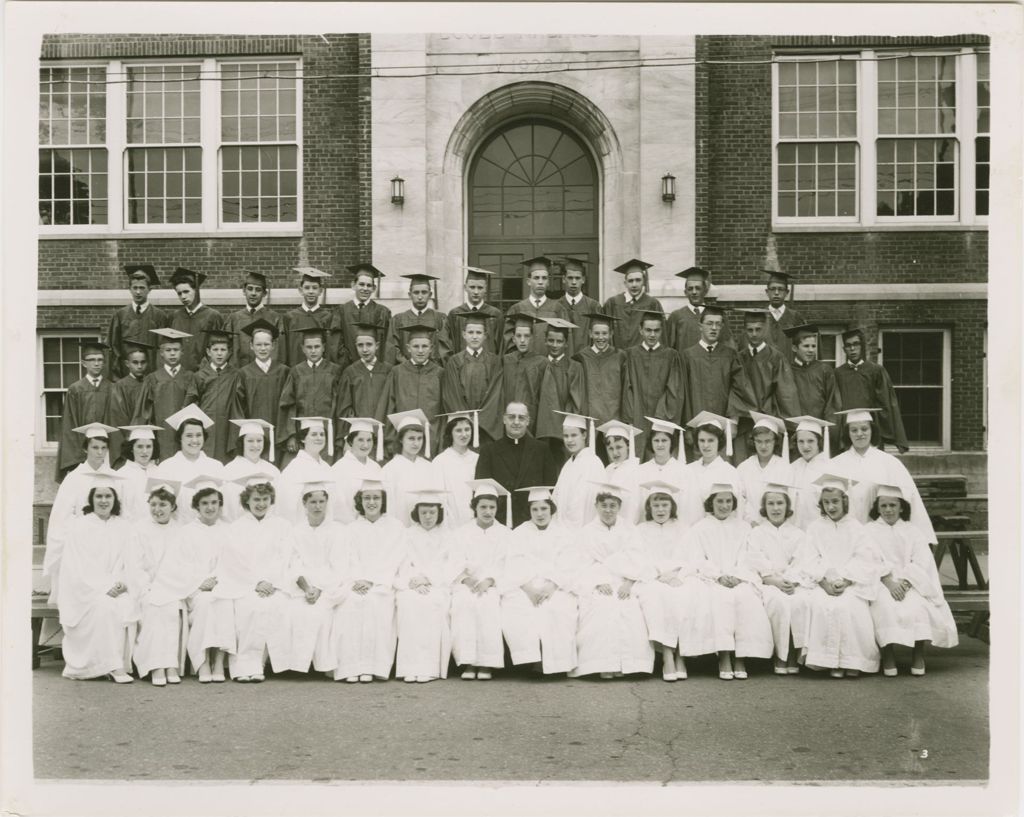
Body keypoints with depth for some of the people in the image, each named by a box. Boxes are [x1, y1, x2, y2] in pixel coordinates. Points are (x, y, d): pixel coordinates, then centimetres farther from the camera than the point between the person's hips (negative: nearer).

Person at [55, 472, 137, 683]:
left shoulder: (123, 527, 12)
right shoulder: (79, 526, 1)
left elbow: (126, 563, 10)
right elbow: (78, 567, -7)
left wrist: (120, 583, -11)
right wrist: (104, 587, -17)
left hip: (115, 588, 3)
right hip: (83, 590, -3)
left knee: (127, 605, -28)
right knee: (105, 606, -32)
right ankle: (114, 667, -29)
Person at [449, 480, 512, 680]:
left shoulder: (505, 533, 14)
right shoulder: (461, 532, 16)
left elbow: (506, 564, 2)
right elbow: (456, 562, 4)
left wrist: (488, 581, -15)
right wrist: (465, 578, -17)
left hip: (493, 586, -1)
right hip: (466, 584, 1)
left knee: (488, 602, -34)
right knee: (462, 602, -33)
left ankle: (486, 663, -29)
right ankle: (467, 662, -32)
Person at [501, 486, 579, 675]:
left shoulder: (562, 534, 13)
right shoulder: (519, 533, 13)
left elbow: (566, 569, 3)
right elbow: (515, 566, 1)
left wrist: (551, 587, -16)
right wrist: (529, 588, -16)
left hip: (554, 588, 0)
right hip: (524, 587, 0)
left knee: (561, 609, -32)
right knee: (514, 610, -31)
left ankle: (554, 663, -22)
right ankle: (531, 659, -26)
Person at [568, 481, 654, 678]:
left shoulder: (628, 531, 14)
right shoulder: (587, 531, 11)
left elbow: (636, 560, 3)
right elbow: (583, 564, 1)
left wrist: (628, 582, -14)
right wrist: (599, 582, -15)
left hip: (624, 585, 1)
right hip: (596, 586, -1)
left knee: (632, 611, -27)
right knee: (601, 610, -29)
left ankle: (626, 662, -19)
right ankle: (603, 663, -24)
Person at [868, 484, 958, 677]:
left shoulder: (911, 531, 19)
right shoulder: (869, 530, 15)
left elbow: (921, 562, 4)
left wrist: (905, 582, -14)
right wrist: (889, 582, -17)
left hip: (910, 583, 1)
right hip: (881, 583, -1)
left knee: (917, 604, -32)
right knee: (885, 605, -34)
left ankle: (919, 654, -21)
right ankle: (888, 654, -26)